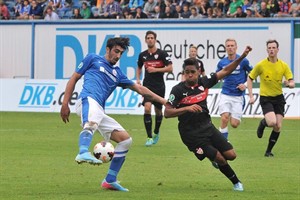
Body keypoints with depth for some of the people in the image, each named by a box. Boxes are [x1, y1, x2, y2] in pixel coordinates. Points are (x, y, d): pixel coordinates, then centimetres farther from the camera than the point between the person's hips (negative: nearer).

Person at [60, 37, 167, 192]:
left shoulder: (117, 73, 31)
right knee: (91, 124, -40)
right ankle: (83, 153, -71)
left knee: (126, 140, 3)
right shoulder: (93, 59, 17)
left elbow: (140, 89, 35)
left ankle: (110, 180, 7)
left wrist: (163, 101, 31)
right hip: (88, 100, -7)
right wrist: (65, 104, 5)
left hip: (100, 112, 7)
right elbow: (74, 79, 14)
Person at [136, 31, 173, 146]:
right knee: (147, 108, -19)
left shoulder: (162, 54, -6)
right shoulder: (142, 55, 4)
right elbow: (139, 67, 22)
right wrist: (138, 79, 6)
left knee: (158, 111, 11)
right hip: (147, 86, 1)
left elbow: (170, 68, -9)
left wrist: (156, 69, -18)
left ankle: (156, 133, 38)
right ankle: (149, 137, -15)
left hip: (159, 86, -1)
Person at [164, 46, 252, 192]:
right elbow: (167, 113, -19)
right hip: (192, 134, -5)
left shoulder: (204, 82, -1)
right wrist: (187, 108, -31)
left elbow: (225, 71, 6)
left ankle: (214, 157, 34)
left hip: (207, 126, 5)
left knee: (230, 155, -1)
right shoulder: (178, 90, -15)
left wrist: (242, 57, -1)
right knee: (219, 158, -9)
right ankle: (236, 182, 16)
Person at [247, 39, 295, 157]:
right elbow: (250, 78, 2)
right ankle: (263, 123, 13)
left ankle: (268, 151, 13)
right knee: (272, 122, -25)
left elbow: (292, 83, -1)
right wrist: (251, 96, -5)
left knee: (278, 127, -3)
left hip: (278, 98, 3)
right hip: (265, 98, -3)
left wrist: (289, 84, -26)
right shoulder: (261, 65, -8)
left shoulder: (283, 65, -2)